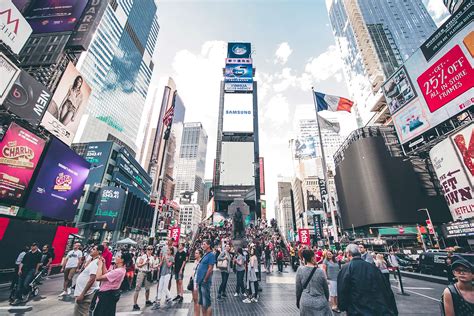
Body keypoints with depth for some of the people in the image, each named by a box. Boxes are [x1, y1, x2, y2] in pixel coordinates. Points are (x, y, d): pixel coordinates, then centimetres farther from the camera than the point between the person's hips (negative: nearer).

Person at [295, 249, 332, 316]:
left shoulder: (300, 270, -11)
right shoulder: (320, 271, -12)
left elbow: (298, 288, -3)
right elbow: (326, 288, 2)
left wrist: (298, 301, 13)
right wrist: (326, 300, 21)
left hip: (305, 302, 1)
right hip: (320, 303, 0)